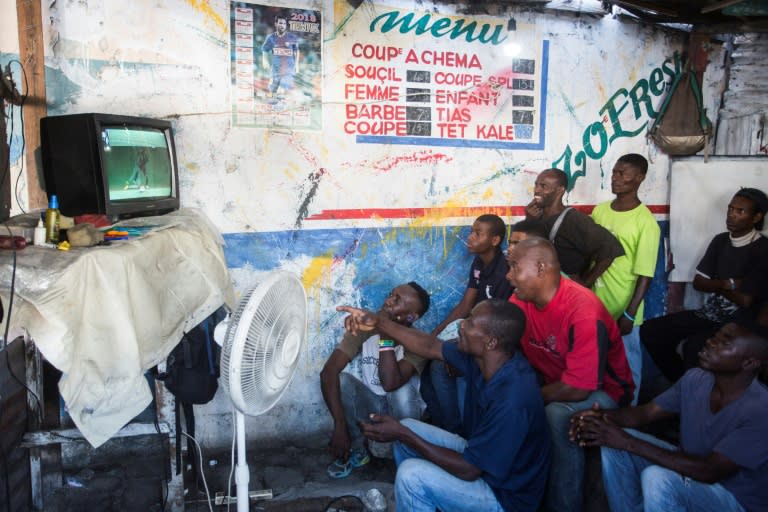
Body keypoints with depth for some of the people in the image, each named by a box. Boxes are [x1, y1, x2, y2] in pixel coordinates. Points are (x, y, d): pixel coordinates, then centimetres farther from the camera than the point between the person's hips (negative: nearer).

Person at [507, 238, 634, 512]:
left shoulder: (584, 313, -31)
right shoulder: (522, 298, -10)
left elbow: (577, 389, -31)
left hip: (601, 391, -6)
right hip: (551, 381, 7)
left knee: (558, 415, -35)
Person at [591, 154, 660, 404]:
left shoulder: (646, 222, -12)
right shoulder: (599, 210, 5)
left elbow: (645, 274, -13)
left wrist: (629, 314, -16)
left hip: (622, 310, -5)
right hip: (594, 304, 5)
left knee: (626, 366, 10)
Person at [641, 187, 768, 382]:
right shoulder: (720, 240, 8)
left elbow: (744, 301, -17)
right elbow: (698, 282, 7)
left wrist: (716, 286, -1)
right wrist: (727, 284, -10)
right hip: (708, 313, 7)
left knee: (694, 347, -35)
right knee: (650, 331, -6)